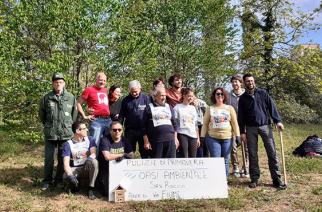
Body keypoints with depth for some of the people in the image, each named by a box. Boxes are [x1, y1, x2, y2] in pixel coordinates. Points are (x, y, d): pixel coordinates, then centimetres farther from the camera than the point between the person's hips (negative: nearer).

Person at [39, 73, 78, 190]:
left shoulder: (71, 98, 0)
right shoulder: (46, 98, -1)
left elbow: (74, 114, 9)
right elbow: (41, 115, 11)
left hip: (66, 134, 0)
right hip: (50, 134, 0)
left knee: (62, 158, 9)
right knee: (49, 159, 6)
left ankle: (59, 180, 23)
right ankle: (47, 181, 21)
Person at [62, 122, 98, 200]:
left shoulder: (90, 140, -1)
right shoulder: (68, 144, -9)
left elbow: (94, 154, -13)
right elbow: (66, 163, -18)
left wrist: (89, 159, -38)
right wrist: (70, 175, -37)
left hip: (87, 169, 1)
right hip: (74, 169, -1)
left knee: (93, 161, -32)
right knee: (66, 176, -34)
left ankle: (91, 189, -18)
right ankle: (76, 184, 3)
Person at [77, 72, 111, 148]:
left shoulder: (105, 90, 17)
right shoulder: (89, 89, -2)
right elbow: (78, 103, -2)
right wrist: (84, 116, -6)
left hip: (108, 120, 7)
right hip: (97, 120, -6)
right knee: (94, 143, -8)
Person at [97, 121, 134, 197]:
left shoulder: (124, 140, 4)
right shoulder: (105, 140, -15)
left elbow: (132, 155, 1)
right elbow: (107, 157, -27)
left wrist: (122, 157, -21)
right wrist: (123, 154, -15)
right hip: (106, 170, -4)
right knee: (108, 192, -16)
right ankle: (102, 182, 15)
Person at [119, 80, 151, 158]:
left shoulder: (146, 98, 0)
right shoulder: (126, 100, 6)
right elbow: (121, 116, 8)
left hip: (143, 130, -1)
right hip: (130, 130, 2)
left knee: (145, 152, 7)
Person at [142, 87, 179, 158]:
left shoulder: (169, 107, 15)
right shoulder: (149, 108, 2)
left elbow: (174, 124, 18)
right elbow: (144, 126, 0)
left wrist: (175, 138, 12)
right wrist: (146, 141, -4)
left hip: (170, 140, 4)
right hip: (156, 141, -3)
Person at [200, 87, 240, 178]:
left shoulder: (230, 108, 9)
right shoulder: (210, 109, 7)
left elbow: (235, 123, 7)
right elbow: (205, 124, 5)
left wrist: (237, 136, 1)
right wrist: (202, 137, -1)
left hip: (227, 138, 1)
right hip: (213, 138, -1)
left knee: (225, 161, 5)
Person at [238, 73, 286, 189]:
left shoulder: (262, 93, 5)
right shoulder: (243, 98, 7)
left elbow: (272, 106, 2)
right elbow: (241, 116, 7)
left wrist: (277, 120, -9)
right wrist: (242, 132, 2)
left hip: (265, 125, -1)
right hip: (251, 128, 1)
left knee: (272, 152, -3)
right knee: (252, 154, 4)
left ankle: (276, 178, 5)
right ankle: (254, 179, 13)